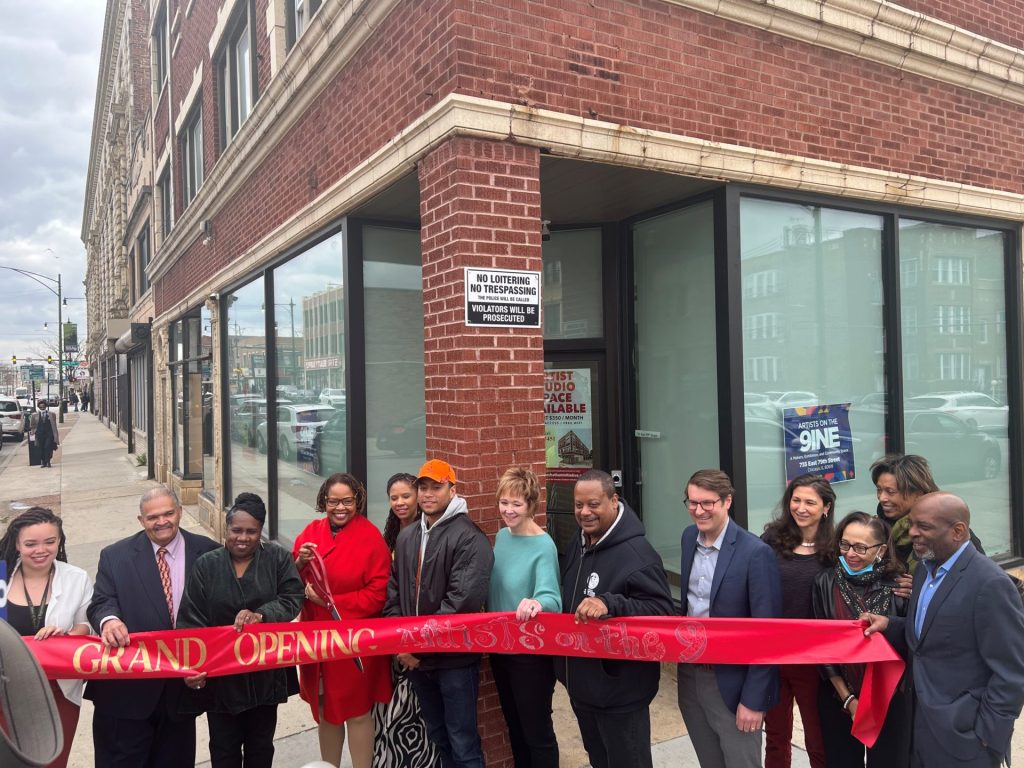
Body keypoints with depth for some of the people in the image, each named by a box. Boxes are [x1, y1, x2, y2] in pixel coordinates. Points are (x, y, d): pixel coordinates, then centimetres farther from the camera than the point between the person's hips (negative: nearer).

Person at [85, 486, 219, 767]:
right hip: (127, 686, -1)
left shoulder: (207, 552, -2)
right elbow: (100, 603, -6)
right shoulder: (115, 556, -1)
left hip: (183, 682, 1)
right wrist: (109, 620, -29)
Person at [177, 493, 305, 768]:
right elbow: (191, 621, -7)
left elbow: (292, 599, -11)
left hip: (265, 672, 0)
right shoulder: (206, 565, -3)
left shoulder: (278, 559, -3)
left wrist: (261, 615, -29)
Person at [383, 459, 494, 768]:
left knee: (462, 742, 4)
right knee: (437, 735, 22)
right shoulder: (406, 537, 8)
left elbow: (463, 601, -24)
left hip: (454, 657, -7)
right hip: (414, 658, 7)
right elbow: (393, 592, 11)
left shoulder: (469, 537, -16)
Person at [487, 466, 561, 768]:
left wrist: (536, 603, -53)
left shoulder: (543, 546, -20)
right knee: (514, 726, 22)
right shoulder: (501, 536, 1)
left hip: (531, 652, -7)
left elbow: (550, 596, -33)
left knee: (537, 730, 8)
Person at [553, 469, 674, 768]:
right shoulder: (575, 545, 6)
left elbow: (662, 609, -25)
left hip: (621, 687, -8)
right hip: (581, 682, 8)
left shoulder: (637, 553, -21)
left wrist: (610, 604, -36)